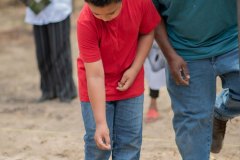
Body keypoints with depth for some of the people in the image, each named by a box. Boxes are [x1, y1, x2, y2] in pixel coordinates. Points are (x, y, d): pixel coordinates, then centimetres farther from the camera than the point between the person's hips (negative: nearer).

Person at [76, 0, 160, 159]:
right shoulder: (86, 22, -29)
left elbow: (147, 33, -1)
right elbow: (95, 75, -28)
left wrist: (134, 70, -13)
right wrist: (100, 123, -30)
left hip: (129, 82, 3)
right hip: (96, 90, -3)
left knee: (130, 142, 5)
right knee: (98, 145, -3)